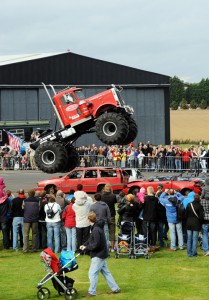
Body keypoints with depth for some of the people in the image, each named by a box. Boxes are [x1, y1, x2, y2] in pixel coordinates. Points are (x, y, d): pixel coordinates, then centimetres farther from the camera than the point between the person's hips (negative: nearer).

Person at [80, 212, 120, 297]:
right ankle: (115, 288, 21)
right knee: (105, 272, 16)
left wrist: (86, 248, -14)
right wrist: (84, 245, 2)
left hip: (98, 255, -10)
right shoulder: (97, 227, 7)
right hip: (102, 254, 10)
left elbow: (96, 244, -24)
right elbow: (91, 239, 15)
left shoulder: (96, 230, -24)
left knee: (92, 273, -3)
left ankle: (92, 292, 4)